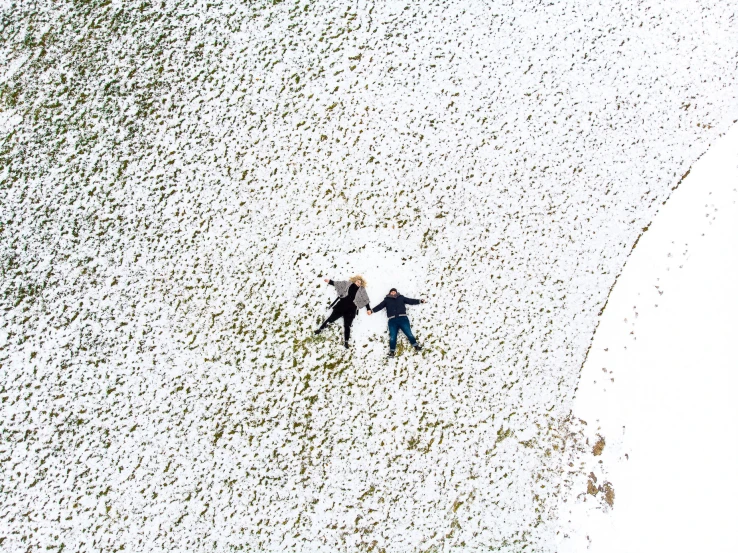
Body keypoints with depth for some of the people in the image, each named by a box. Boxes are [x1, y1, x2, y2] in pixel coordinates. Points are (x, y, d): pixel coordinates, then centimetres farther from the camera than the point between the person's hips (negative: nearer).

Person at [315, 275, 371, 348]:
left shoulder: (362, 290, 7)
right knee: (332, 317, 2)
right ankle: (321, 329, 17)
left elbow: (365, 300, 10)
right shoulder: (348, 284, 7)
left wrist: (368, 309, 5)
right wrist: (329, 281, 8)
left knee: (347, 325, -6)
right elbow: (338, 284, 13)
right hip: (341, 305, 1)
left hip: (351, 309, -1)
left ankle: (346, 341, -5)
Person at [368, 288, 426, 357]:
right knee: (392, 337, -7)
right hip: (392, 320, 0)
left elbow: (410, 301, 18)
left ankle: (416, 346, 4)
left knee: (409, 333, -6)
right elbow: (380, 306, 10)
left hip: (402, 318, 0)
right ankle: (392, 351, 0)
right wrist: (372, 311, -3)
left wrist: (420, 301, 11)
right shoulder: (387, 300, 18)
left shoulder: (401, 297, 20)